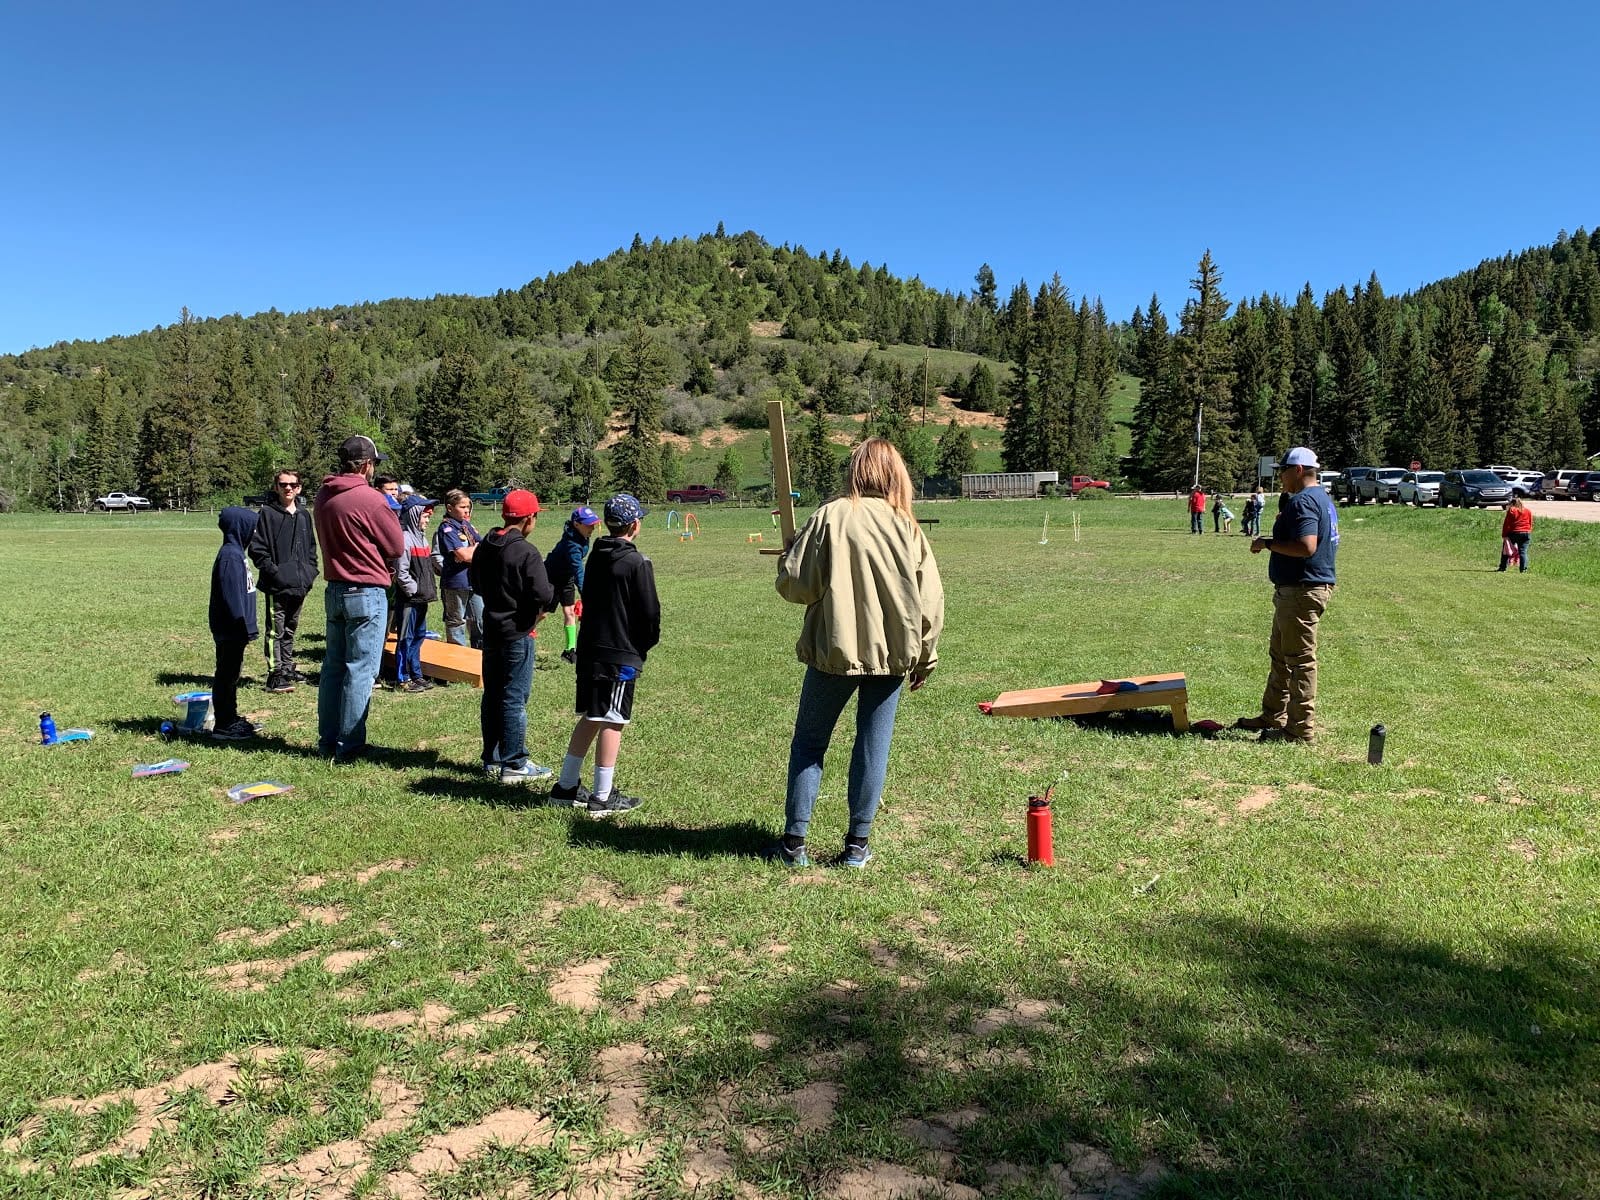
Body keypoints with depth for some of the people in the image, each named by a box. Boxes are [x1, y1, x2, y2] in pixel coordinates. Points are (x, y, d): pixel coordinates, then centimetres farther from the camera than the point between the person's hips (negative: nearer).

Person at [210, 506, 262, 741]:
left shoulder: (235, 552, 13)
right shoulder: (230, 555, -18)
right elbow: (231, 596, -22)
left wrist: (246, 627, 18)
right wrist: (244, 627, -20)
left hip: (233, 630, 10)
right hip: (230, 630, -10)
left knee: (231, 674, 17)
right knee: (227, 675, -3)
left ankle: (231, 719, 26)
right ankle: (223, 726, 4)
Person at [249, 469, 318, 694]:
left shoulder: (303, 514, 13)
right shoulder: (267, 513, -5)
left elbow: (312, 546, 21)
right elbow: (257, 548, -8)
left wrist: (310, 571, 9)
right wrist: (272, 571, -15)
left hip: (299, 584, 6)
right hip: (277, 585, -6)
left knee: (290, 629, 17)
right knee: (275, 630, -4)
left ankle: (287, 668, 27)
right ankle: (275, 673, -2)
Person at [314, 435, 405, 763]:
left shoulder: (323, 496, 6)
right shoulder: (371, 499, -16)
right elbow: (397, 547, -7)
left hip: (334, 589, 8)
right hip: (367, 593, -8)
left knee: (333, 666, 15)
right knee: (360, 671, -1)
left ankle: (328, 740, 23)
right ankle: (349, 745, 3)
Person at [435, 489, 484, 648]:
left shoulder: (466, 525, 11)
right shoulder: (447, 529, -13)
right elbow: (463, 555, -22)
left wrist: (470, 552, -10)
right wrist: (478, 547, -4)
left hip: (473, 580, 8)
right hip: (456, 582, -8)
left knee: (479, 620, 15)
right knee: (456, 621, 6)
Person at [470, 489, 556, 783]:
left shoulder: (484, 547, 6)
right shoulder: (526, 552, -19)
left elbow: (475, 583, 18)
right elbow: (543, 595, -23)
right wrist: (539, 609, -3)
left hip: (491, 631, 8)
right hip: (517, 634, -8)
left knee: (492, 696, 14)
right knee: (514, 699, -2)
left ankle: (492, 759, 23)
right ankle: (515, 765, 4)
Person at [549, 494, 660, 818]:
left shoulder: (596, 556, 10)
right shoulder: (637, 563, -13)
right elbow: (649, 612, -13)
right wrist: (646, 644, 5)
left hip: (589, 648, 8)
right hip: (621, 654, -8)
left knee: (590, 717, 17)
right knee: (612, 722, -1)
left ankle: (567, 786, 23)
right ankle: (603, 798, 5)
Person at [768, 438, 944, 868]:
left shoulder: (830, 517, -8)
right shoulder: (907, 527, 2)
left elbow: (794, 585, -10)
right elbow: (930, 602, 4)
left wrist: (788, 557, 11)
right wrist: (924, 658, 15)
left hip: (834, 651, -2)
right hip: (892, 652, 3)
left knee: (808, 742, 11)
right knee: (873, 746, 11)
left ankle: (794, 842, 13)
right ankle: (858, 844, 16)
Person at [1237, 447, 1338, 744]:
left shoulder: (1303, 501, -18)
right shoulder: (1322, 498, 16)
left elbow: (1306, 546, -29)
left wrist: (1267, 543, -17)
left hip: (1301, 591, -11)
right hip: (1296, 590, 11)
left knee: (1300, 660, -5)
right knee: (1280, 656, 20)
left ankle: (1300, 730, 2)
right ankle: (1273, 716, 30)